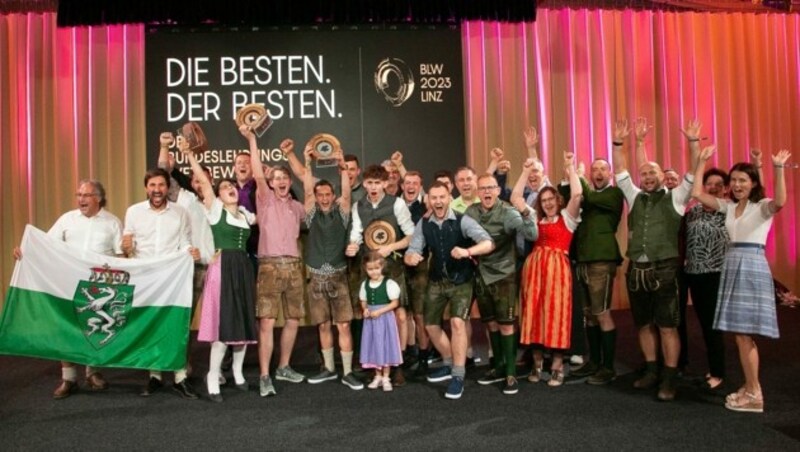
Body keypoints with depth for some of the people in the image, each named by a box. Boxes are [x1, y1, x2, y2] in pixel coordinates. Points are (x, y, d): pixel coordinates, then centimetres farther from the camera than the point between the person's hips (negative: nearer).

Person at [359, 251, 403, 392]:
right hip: (370, 320, 5)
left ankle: (386, 378, 13)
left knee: (385, 346, 2)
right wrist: (365, 310, -8)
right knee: (374, 347, 10)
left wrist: (379, 311, -19)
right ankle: (378, 376, 24)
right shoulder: (365, 284, 3)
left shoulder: (389, 283, -12)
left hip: (385, 319, -4)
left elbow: (395, 302, -12)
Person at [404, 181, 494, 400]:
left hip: (461, 281, -5)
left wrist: (467, 251, -48)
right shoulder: (423, 224, -6)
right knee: (431, 325, 11)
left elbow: (488, 243, -29)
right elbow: (411, 252, -5)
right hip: (436, 281, 5)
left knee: (457, 322, -21)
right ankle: (449, 364, 34)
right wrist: (411, 257, -30)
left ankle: (458, 376, -8)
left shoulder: (462, 221, -19)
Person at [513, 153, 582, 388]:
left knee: (556, 313, -2)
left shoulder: (567, 217, 9)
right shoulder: (535, 218, 18)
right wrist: (526, 172, 14)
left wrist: (570, 167, -3)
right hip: (533, 266, 4)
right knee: (534, 313, 4)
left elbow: (577, 194, -7)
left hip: (557, 267, -4)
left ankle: (557, 366, 7)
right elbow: (515, 197, 17)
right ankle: (537, 363, 15)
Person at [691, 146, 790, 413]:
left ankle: (754, 395, 6)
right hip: (731, 266, 7)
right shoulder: (728, 206, 11)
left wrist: (778, 169, -38)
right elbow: (696, 193, 5)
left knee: (743, 334, -5)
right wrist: (702, 161, 1)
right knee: (740, 334, 11)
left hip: (752, 267, -6)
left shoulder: (762, 206, -5)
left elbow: (780, 202, -29)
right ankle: (751, 388, 23)